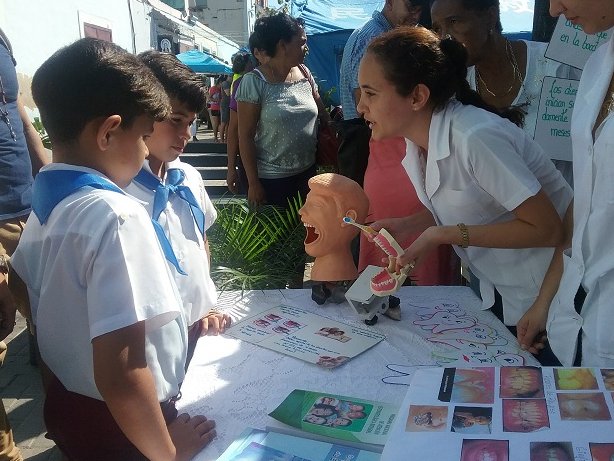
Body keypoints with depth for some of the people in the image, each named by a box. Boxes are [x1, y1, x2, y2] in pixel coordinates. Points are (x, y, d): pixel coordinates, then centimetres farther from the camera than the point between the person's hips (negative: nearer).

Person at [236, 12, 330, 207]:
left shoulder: (305, 74, 4)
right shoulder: (254, 82, -12)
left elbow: (323, 114, 14)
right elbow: (245, 136, -11)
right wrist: (253, 183, -12)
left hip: (308, 171, 5)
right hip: (271, 179, -5)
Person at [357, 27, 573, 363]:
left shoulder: (475, 137, -30)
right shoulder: (417, 142, -3)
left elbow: (546, 229, -26)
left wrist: (445, 235, -27)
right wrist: (406, 226, -6)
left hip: (547, 297, -7)